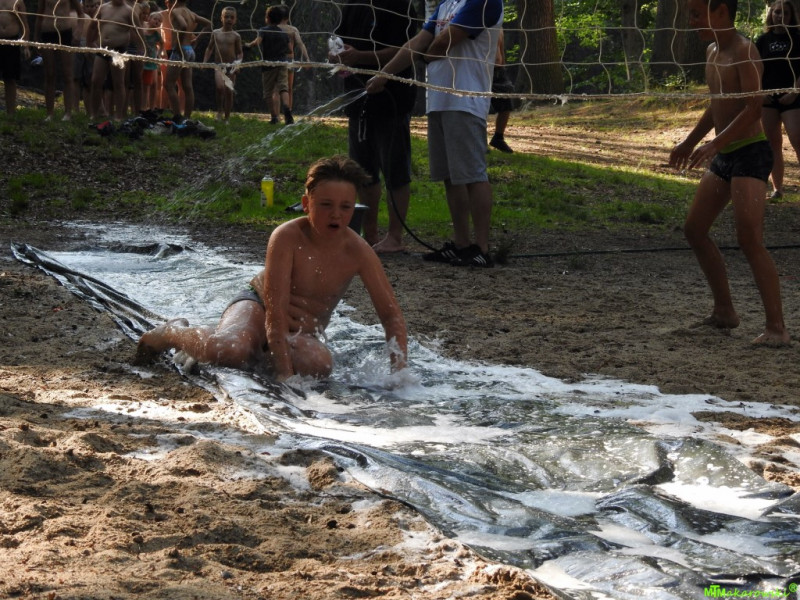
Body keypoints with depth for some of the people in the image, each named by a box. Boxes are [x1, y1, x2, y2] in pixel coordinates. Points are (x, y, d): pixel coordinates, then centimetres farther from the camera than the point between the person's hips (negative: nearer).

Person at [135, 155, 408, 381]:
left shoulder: (357, 251, -14)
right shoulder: (287, 237, -24)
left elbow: (391, 313, -10)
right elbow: (275, 309, -28)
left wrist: (398, 369, -25)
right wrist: (284, 372, -35)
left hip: (302, 333, 3)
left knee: (319, 364, -34)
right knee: (229, 351, -37)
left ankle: (258, 355, -2)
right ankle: (172, 333, -1)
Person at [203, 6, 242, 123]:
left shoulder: (236, 36, 3)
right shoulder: (215, 33, 6)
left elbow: (239, 52, 6)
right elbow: (210, 48, 13)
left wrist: (238, 62, -13)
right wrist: (204, 62, 5)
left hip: (231, 67, 0)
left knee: (229, 92, 2)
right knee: (220, 87, -25)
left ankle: (226, 118, 12)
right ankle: (219, 111, -4)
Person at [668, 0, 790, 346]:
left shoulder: (744, 51, -15)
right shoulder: (712, 52, 12)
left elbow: (754, 108, -24)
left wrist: (715, 143, -31)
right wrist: (690, 142, 26)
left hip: (750, 153, -10)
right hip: (723, 157, 10)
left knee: (749, 239, -18)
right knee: (694, 230, 12)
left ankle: (776, 327, -14)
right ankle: (724, 312, 22)